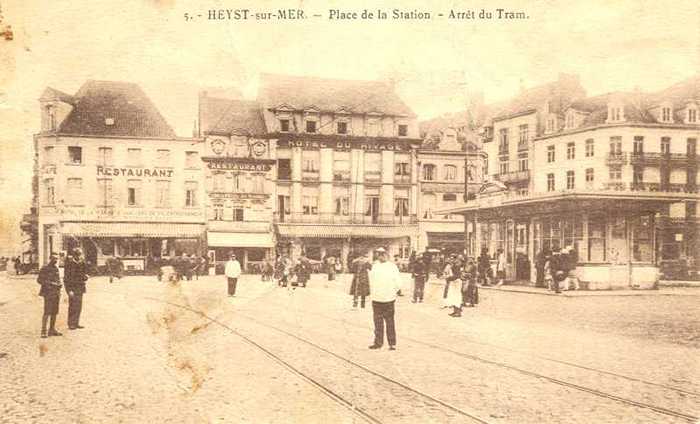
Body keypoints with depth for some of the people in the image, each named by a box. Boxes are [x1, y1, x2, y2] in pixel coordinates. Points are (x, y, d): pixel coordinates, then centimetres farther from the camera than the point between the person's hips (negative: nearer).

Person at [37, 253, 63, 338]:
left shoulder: (56, 268, 14)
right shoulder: (44, 268, -7)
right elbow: (39, 280, -11)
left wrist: (59, 285, 3)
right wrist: (50, 283, -17)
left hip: (56, 293, 7)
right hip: (48, 293, -7)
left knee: (54, 312, 9)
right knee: (47, 312, -11)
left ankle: (52, 330, 16)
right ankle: (43, 331, -9)